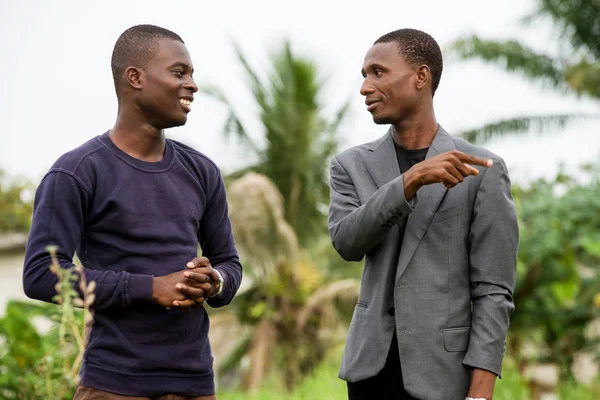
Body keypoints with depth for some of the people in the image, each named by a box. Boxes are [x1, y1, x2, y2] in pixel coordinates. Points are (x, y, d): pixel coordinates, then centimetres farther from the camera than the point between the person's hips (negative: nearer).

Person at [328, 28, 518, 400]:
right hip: (371, 365, 3)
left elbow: (493, 291, -6)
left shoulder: (483, 170, -3)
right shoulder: (352, 166, 7)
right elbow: (346, 242, -11)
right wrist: (413, 178, -24)